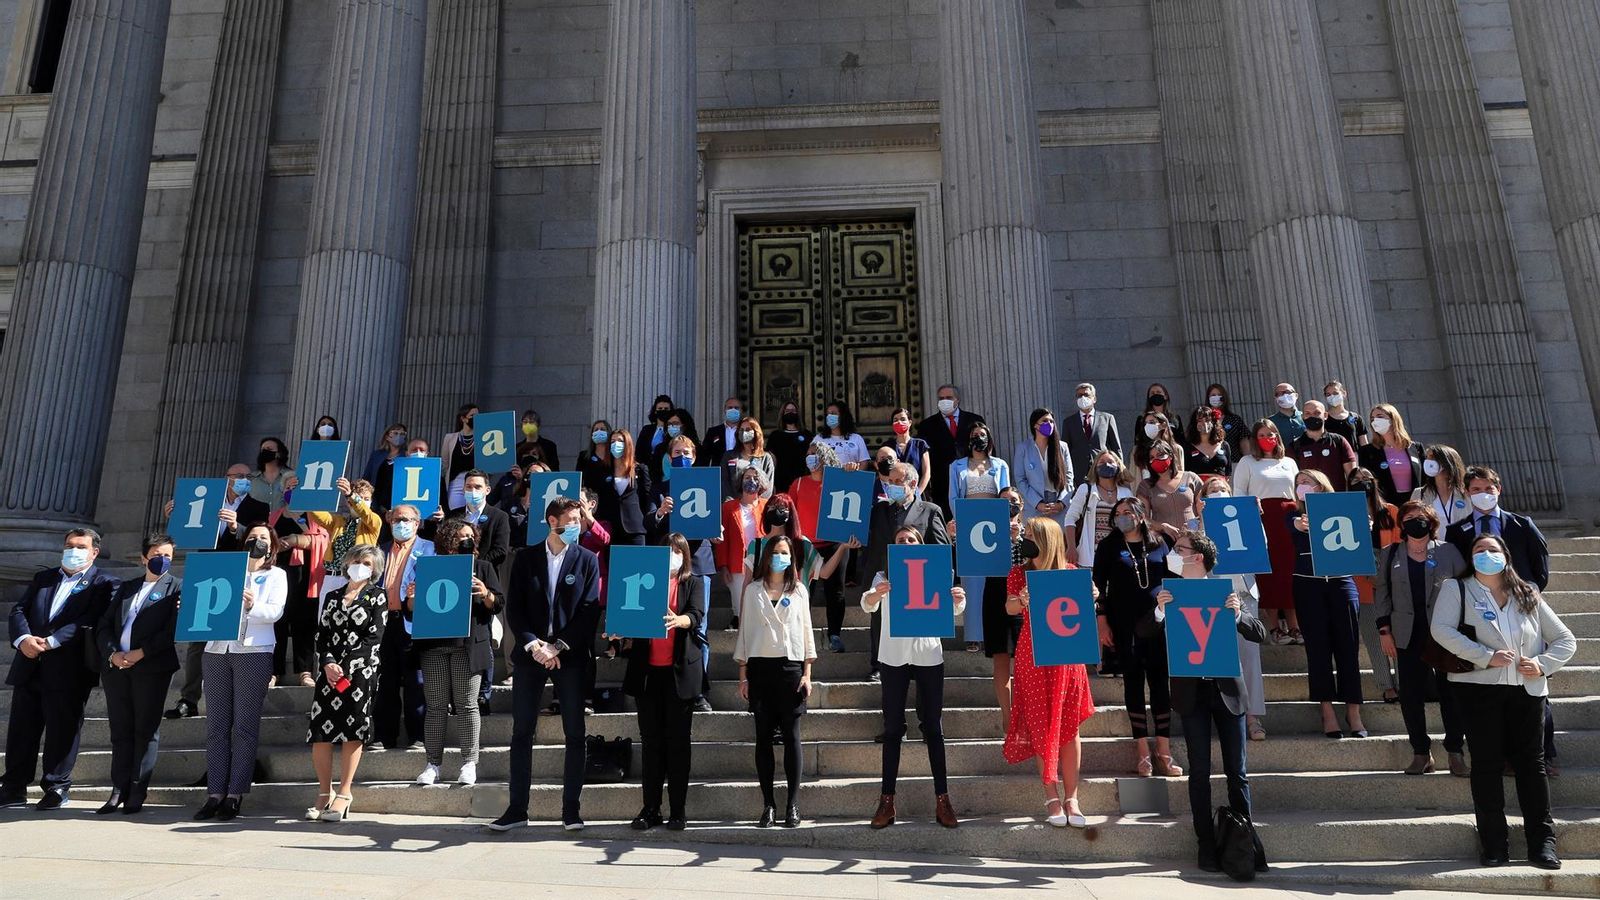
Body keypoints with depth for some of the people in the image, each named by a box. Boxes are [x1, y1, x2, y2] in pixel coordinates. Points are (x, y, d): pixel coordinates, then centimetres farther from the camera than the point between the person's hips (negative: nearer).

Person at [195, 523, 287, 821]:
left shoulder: (276, 575, 11)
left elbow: (275, 611, -4)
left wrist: (252, 606, -23)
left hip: (254, 652, -3)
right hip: (217, 649, 3)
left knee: (245, 724, -5)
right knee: (216, 725, 1)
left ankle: (235, 794, -3)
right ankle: (215, 793, 2)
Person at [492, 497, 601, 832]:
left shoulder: (587, 560, 3)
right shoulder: (526, 558, 7)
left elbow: (589, 611, -3)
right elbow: (514, 608, 3)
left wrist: (558, 647, -11)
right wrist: (533, 645, -10)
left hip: (570, 656, -1)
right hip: (530, 653, 1)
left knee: (575, 734, 1)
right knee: (521, 733, 4)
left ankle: (571, 809, 9)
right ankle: (516, 809, 12)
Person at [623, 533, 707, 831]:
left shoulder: (694, 583, 7)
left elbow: (697, 615, -10)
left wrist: (678, 620, -32)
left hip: (680, 671, -2)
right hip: (647, 671, 2)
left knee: (678, 741, 1)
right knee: (650, 741, 5)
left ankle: (678, 811, 6)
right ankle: (650, 809, 10)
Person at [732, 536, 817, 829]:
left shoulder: (799, 590, 9)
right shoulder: (752, 590, 9)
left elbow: (806, 631, 8)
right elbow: (745, 632, 8)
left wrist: (807, 674, 0)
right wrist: (743, 676, 3)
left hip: (790, 666, 0)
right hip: (760, 667, 1)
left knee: (791, 736, -2)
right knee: (763, 736, 1)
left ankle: (793, 805, 2)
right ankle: (768, 805, 6)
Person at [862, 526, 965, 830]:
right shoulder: (884, 576, 6)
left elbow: (952, 611, -2)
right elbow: (866, 606, -11)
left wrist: (958, 600, -26)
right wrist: (876, 594, -35)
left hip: (929, 655, 1)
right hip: (893, 657, 0)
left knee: (933, 727, 3)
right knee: (893, 728, 3)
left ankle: (942, 799, 7)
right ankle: (887, 801, 5)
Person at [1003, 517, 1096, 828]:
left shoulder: (1070, 571, 3)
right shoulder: (1020, 572, 3)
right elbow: (1009, 608, -12)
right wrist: (1022, 600, -33)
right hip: (1033, 655, 0)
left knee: (1069, 726, 3)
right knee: (1042, 726, 2)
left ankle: (1071, 798, 9)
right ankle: (1052, 798, 8)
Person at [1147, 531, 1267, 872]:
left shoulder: (1227, 592, 2)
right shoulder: (1168, 594, 4)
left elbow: (1260, 634, -2)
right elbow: (1149, 634, -3)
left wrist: (1238, 614, -20)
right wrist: (1159, 610, -20)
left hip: (1227, 690, 0)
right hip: (1192, 693, 0)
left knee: (1237, 771, 4)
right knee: (1199, 772, 4)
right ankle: (1207, 846, 10)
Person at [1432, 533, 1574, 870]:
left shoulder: (1528, 595, 15)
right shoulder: (1457, 589, 5)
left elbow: (1565, 639, 15)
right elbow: (1441, 628, -12)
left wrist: (1543, 664, -4)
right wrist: (1487, 656, -17)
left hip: (1527, 689, 3)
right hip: (1479, 687, -2)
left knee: (1531, 762, 3)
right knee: (1487, 763, 0)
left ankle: (1542, 842, 10)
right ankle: (1493, 844, 6)